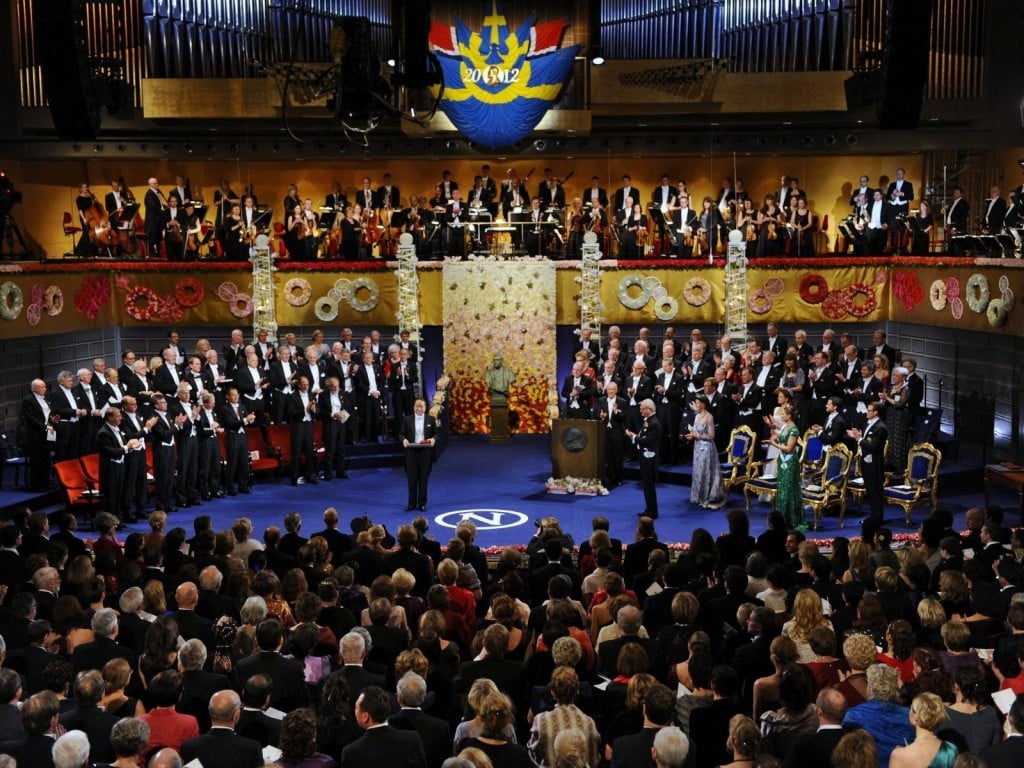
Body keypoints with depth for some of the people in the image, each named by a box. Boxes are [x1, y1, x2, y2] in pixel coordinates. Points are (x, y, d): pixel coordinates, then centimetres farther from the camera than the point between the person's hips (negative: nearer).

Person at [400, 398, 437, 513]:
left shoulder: (431, 419, 4)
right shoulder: (407, 419, 4)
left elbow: (435, 434, 8)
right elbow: (401, 434, 6)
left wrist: (433, 439, -14)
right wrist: (404, 439, -15)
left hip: (426, 453, 0)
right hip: (411, 452, 0)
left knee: (424, 478, 4)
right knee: (412, 478, 3)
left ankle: (422, 503, 13)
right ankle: (411, 503, 11)